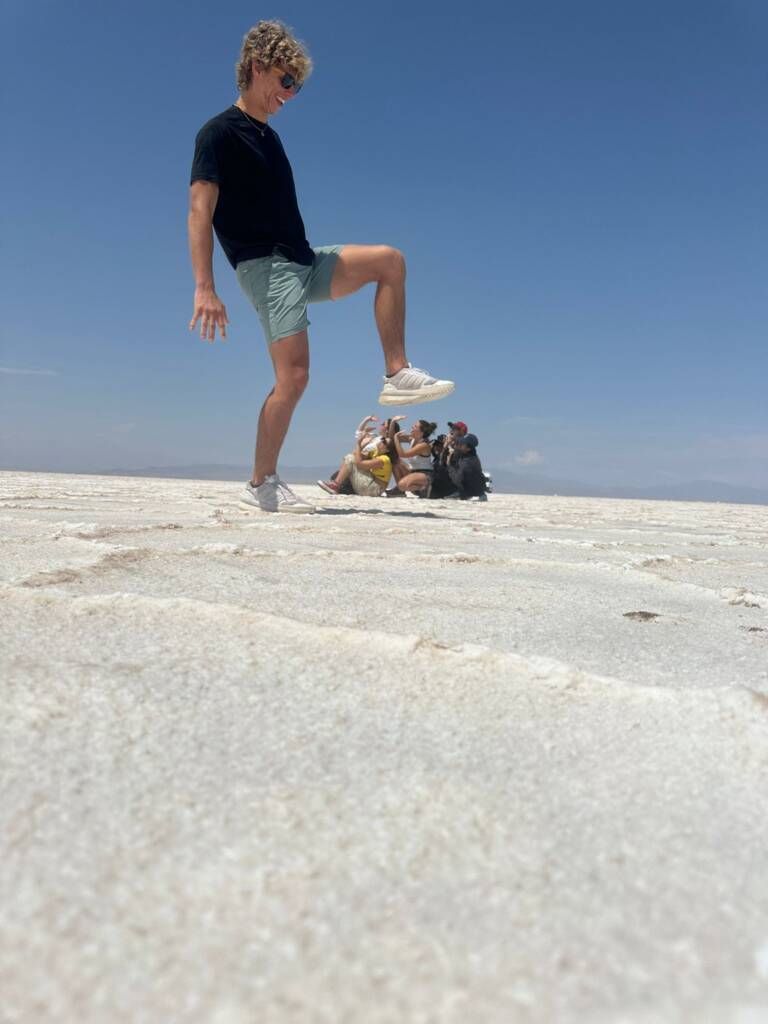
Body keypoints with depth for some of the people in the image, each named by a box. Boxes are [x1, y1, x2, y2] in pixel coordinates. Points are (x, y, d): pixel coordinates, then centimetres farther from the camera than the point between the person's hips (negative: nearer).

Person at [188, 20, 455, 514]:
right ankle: (262, 484, -5)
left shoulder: (268, 135, 20)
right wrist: (205, 288, -26)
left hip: (302, 261, 8)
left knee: (389, 260, 2)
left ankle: (398, 375, -3)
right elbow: (200, 211, -16)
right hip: (266, 266, -8)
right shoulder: (219, 132, -6)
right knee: (294, 374, -16)